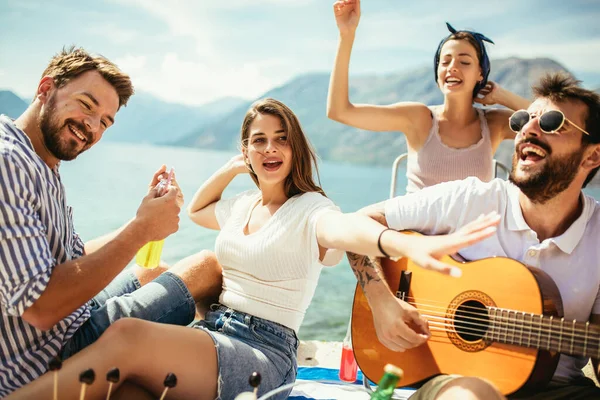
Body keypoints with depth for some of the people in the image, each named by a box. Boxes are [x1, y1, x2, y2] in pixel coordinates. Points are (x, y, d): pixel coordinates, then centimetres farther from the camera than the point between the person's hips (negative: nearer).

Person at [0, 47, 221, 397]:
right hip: (42, 366, -10)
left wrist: (148, 219, 1)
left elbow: (76, 258, 13)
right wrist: (141, 229, -23)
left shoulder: (43, 168, 8)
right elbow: (40, 307, -29)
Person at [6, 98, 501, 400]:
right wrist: (231, 167, 22)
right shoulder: (242, 205, 17)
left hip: (265, 350, -6)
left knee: (128, 336, -32)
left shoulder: (308, 210, -6)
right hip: (211, 330, 6)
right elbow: (195, 210, 39)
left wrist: (402, 242, -55)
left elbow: (345, 227, -31)